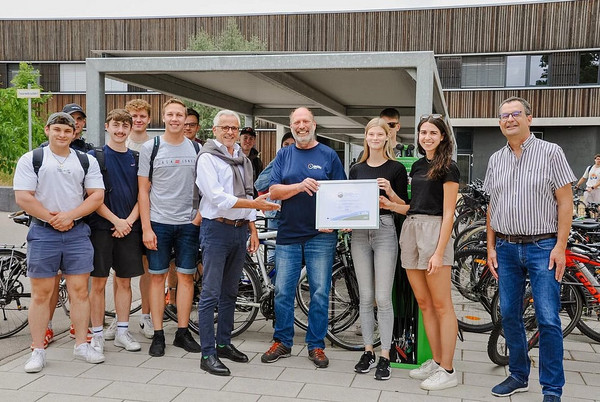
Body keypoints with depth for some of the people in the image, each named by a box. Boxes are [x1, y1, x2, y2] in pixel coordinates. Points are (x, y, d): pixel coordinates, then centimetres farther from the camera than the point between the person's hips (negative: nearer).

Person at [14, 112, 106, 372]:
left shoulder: (87, 161, 9)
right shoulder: (31, 160, 3)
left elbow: (97, 195, 2)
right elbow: (23, 197, -5)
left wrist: (70, 215, -10)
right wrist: (51, 219, -10)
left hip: (77, 232, 2)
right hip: (43, 233, -2)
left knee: (80, 290, 4)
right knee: (41, 293, 2)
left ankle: (81, 345, 14)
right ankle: (38, 351, 11)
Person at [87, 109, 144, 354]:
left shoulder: (135, 159, 10)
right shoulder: (95, 156, -1)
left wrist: (130, 220, -7)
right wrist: (115, 220, -13)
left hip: (128, 227, 3)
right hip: (101, 227, -3)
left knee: (124, 281, 9)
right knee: (98, 282, 1)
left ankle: (122, 332, 19)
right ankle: (97, 334, 11)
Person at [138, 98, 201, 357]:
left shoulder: (196, 149, 7)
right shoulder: (150, 148, 2)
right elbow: (143, 191, 1)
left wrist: (200, 216, -2)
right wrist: (146, 227, -6)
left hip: (189, 223, 2)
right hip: (158, 222, -1)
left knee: (186, 277, 5)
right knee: (157, 277, 3)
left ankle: (183, 333, 15)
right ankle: (158, 335, 12)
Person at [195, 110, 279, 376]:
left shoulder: (242, 159, 16)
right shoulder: (208, 157, -6)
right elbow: (217, 197, -16)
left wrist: (253, 230, 13)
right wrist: (254, 204, -18)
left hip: (240, 230, 7)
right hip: (217, 229, -7)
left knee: (229, 293, 14)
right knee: (211, 295, -5)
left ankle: (224, 343, 26)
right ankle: (207, 354, -1)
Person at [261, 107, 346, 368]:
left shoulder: (329, 155, 5)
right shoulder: (283, 155, 10)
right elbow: (274, 191, -1)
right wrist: (300, 186, -19)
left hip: (321, 236, -1)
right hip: (288, 234, 2)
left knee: (320, 292, 3)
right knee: (283, 292, 6)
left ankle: (316, 345, 16)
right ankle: (282, 342, 21)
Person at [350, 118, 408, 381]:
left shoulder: (396, 169, 1)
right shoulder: (356, 170, 12)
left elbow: (404, 206, 0)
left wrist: (390, 192, -17)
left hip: (385, 232, -4)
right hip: (360, 233, 4)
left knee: (383, 298, -5)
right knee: (365, 297, 8)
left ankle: (385, 356, 6)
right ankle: (368, 352, 18)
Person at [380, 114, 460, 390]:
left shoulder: (448, 168, -4)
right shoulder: (417, 166, 18)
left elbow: (448, 213, -10)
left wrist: (439, 252, -17)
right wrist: (390, 205, 3)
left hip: (434, 231, -7)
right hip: (410, 230, 7)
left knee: (441, 305, -3)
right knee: (423, 303, 9)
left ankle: (447, 371, 3)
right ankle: (436, 361, 20)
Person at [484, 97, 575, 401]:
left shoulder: (550, 152, -3)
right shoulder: (496, 160, 11)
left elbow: (565, 202, -5)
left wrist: (560, 246, -12)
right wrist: (491, 247, 9)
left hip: (542, 247, -5)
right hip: (506, 248, 5)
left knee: (548, 320, -5)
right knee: (509, 316, 10)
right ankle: (518, 376, 26)